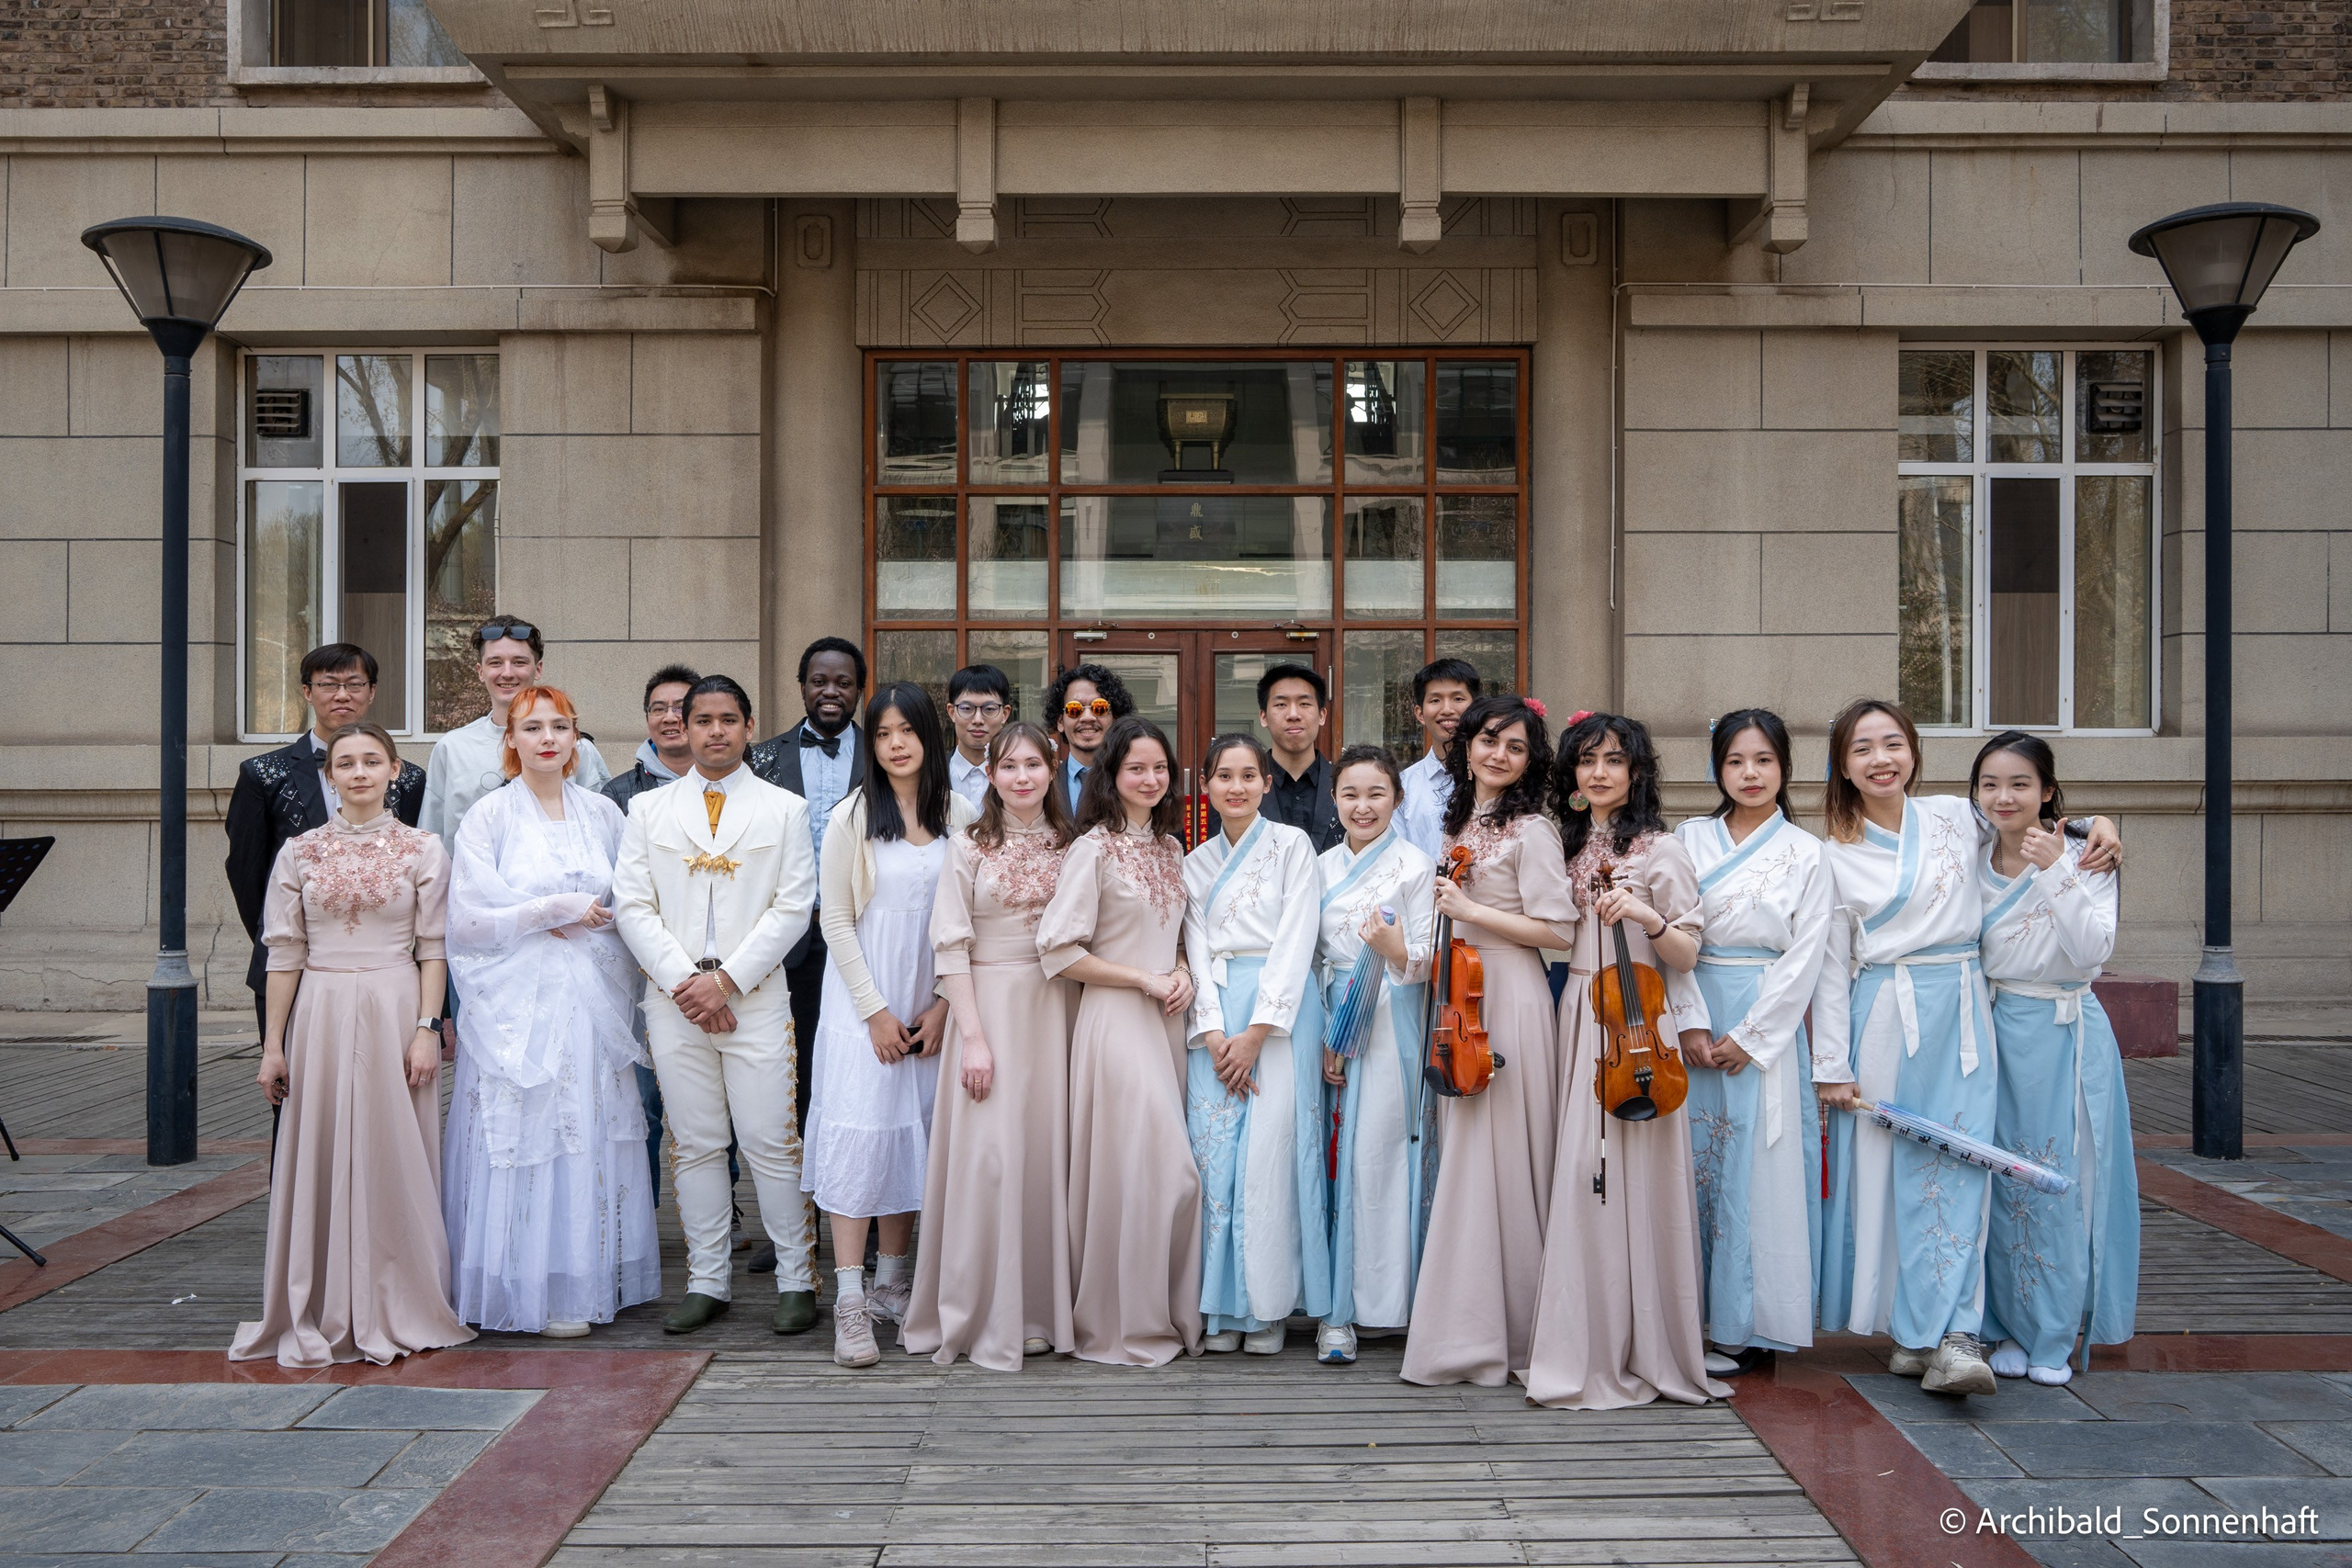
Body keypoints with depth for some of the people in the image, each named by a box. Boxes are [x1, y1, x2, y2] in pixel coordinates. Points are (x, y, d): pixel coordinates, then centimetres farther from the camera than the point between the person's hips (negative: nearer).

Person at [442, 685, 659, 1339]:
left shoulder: (603, 813, 10)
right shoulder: (489, 815, -1)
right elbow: (467, 921, -7)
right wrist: (556, 911, -9)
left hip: (594, 1006, 4)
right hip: (519, 1007, -3)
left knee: (594, 1141, 5)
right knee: (526, 1142, -3)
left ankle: (592, 1278, 16)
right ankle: (534, 1292, 7)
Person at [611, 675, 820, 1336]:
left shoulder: (785, 809, 5)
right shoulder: (648, 809, 10)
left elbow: (792, 908, -2)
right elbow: (631, 905, 4)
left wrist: (725, 979, -10)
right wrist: (684, 981, -8)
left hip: (755, 1001, -2)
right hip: (673, 1002, 2)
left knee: (771, 1145, -2)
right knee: (695, 1146, 7)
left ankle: (796, 1280, 9)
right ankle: (707, 1282, 17)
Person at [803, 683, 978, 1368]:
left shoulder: (960, 816, 3)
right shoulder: (853, 816, -3)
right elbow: (836, 921, -4)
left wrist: (943, 1005, -3)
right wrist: (876, 1012, -8)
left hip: (931, 1005, 3)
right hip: (864, 1000, -3)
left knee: (915, 1134, 6)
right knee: (859, 1133, -8)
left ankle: (892, 1283, 19)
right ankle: (850, 1304, -6)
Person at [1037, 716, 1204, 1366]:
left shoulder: (1170, 848, 14)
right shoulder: (1093, 848, -8)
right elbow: (1058, 949, -13)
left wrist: (1181, 972, 2)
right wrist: (1144, 979, -11)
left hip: (1165, 1020, 7)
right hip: (1116, 1019, -7)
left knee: (1168, 1169, 7)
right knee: (1141, 1168, -7)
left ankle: (1167, 1313, 20)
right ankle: (1124, 1325, 8)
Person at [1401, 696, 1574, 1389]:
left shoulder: (1532, 830, -8)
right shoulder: (1461, 823, 16)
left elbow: (1558, 930, -14)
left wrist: (1471, 911, -14)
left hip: (1512, 1000, -8)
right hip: (1462, 995, 8)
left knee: (1498, 1160, -5)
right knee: (1464, 1157, 9)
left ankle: (1498, 1335, 5)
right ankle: (1472, 1329, 18)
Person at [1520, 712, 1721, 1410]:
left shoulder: (1661, 849, 0)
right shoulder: (1566, 846, 15)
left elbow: (1686, 955, -3)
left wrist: (1648, 916, -20)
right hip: (1574, 1019, 5)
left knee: (1630, 1176, -7)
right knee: (1578, 1174, 1)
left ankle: (1644, 1349, 6)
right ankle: (1590, 1348, 12)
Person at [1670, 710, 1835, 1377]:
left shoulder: (1805, 853, 2)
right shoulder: (1690, 839, 8)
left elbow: (1805, 957, -3)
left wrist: (1748, 1036, -10)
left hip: (1767, 1027, -2)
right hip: (1692, 1021, 2)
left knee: (1756, 1170, -2)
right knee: (1695, 1162, 2)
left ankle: (1743, 1328, 6)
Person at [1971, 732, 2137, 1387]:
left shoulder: (2083, 857, -6)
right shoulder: (1972, 863, 4)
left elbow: (2094, 949, -18)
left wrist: (2055, 871, -24)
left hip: (2066, 1035, -3)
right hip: (1994, 1032, 3)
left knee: (2059, 1180, -1)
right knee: (2000, 1184, 5)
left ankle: (2054, 1334, 14)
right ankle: (2010, 1327, 18)